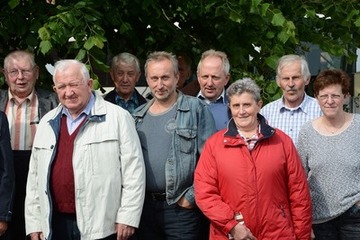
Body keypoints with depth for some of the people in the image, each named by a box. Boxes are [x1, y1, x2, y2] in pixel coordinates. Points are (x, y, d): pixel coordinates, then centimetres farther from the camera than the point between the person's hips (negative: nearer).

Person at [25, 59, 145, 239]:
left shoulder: (118, 118, -4)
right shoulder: (47, 123, 12)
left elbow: (133, 170, -6)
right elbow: (35, 175, 14)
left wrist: (127, 218, -10)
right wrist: (34, 223, 11)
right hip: (55, 225, 5)